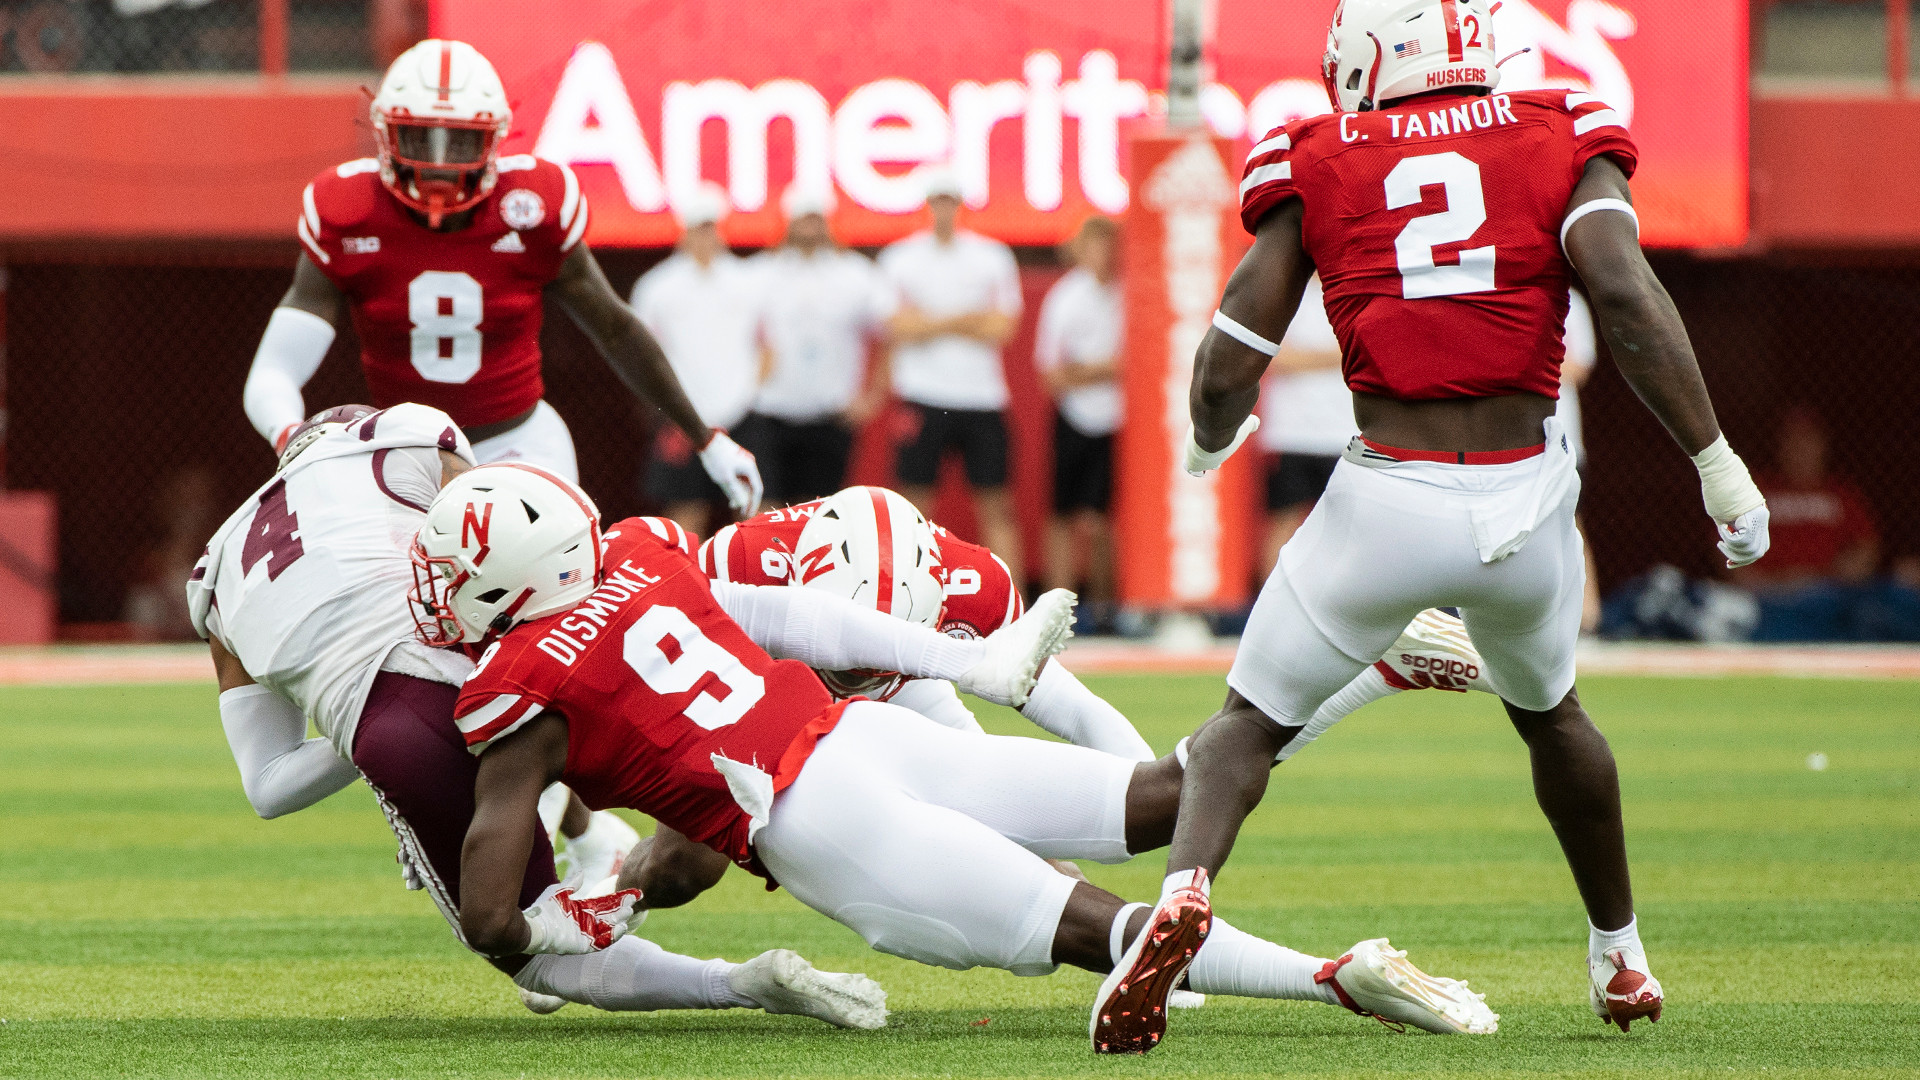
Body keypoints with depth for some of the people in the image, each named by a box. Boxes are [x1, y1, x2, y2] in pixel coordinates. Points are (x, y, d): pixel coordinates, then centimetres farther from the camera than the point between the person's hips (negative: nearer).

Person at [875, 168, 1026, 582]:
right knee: (917, 502, 1)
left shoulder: (993, 256, 6)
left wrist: (929, 324, -6)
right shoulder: (901, 257, 4)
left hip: (982, 393, 1)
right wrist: (965, 320, -9)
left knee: (996, 506, 1)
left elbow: (1001, 329, -3)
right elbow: (899, 327, -6)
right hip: (923, 396, -1)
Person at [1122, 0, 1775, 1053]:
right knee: (1548, 710, 31)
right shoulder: (1561, 143, 5)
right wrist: (1717, 463, -9)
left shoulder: (1316, 166, 6)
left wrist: (1210, 443, 25)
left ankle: (1183, 886, -16)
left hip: (1387, 501, -2)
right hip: (1524, 504, 2)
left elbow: (1225, 373, 2)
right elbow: (1627, 296, -12)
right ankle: (1618, 955, 43)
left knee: (1250, 721, 13)